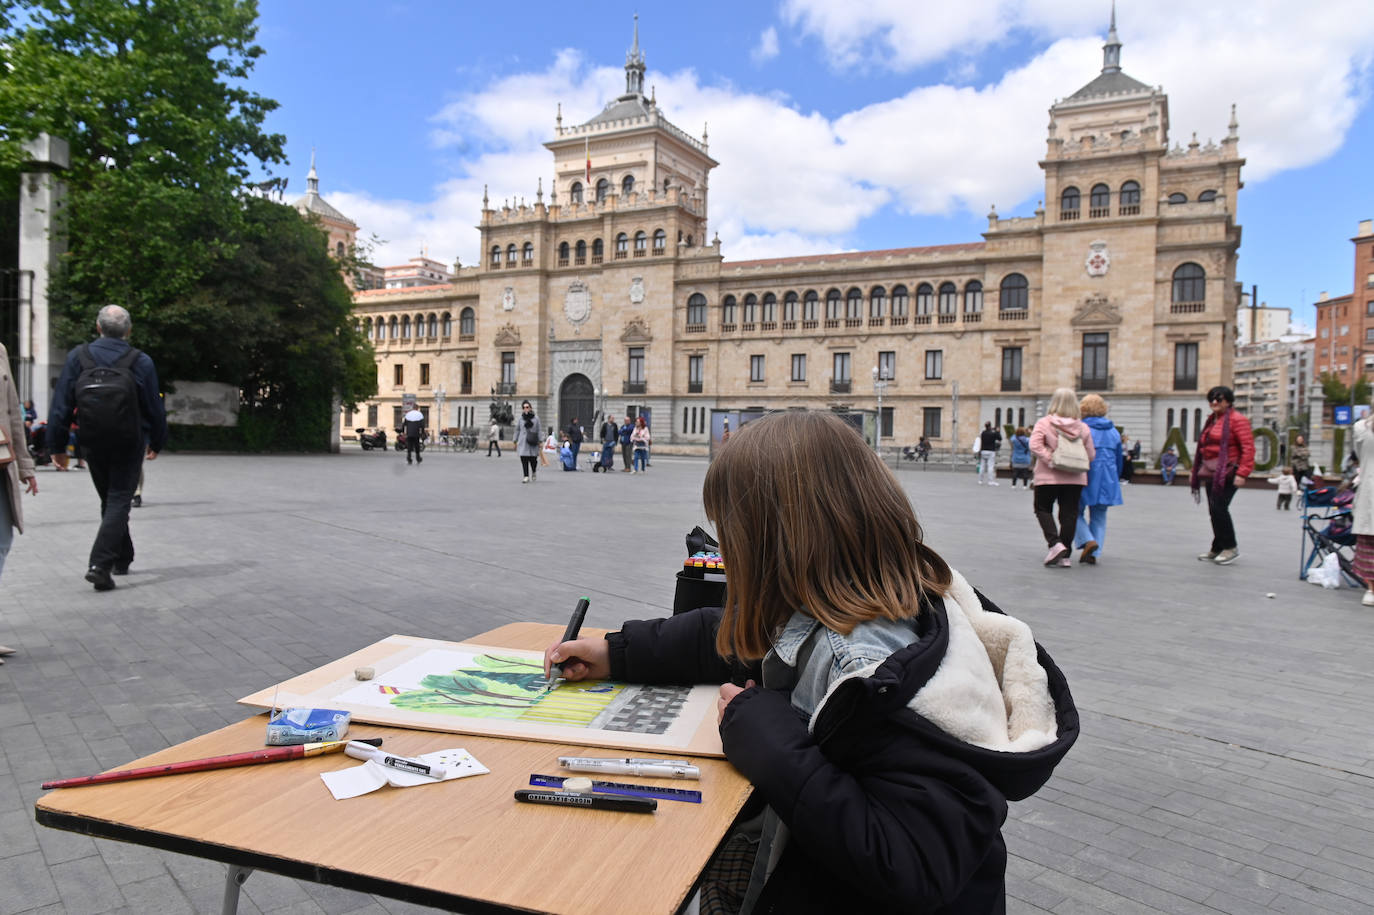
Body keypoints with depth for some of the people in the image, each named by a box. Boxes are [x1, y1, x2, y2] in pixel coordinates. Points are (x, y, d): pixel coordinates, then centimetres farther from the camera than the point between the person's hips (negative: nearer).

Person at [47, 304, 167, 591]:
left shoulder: (77, 357, -3)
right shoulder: (141, 362, -8)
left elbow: (61, 406, -2)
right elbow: (155, 408, -1)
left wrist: (57, 445, 5)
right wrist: (157, 442, 13)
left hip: (93, 444, 3)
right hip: (130, 445, -3)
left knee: (109, 501, 17)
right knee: (119, 501, 0)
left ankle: (122, 559, 29)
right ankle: (100, 564, -13)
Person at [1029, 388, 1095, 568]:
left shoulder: (1044, 423, -6)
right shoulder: (1083, 427, 2)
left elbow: (1035, 446, -19)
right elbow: (1090, 455, 3)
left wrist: (1051, 460, -13)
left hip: (1049, 477, -2)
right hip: (1075, 478, 3)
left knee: (1043, 509, 13)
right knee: (1069, 514, 7)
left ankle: (1055, 544, -8)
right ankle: (1065, 555, 9)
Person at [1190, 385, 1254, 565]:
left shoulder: (1237, 419, -5)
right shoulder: (1211, 420, 20)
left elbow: (1248, 448, -12)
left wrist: (1242, 473, -19)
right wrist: (1196, 470, 21)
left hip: (1226, 473, -8)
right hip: (1210, 473, 8)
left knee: (1219, 507, -14)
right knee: (1214, 510, 9)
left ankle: (1230, 547, -1)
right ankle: (1217, 549, 17)